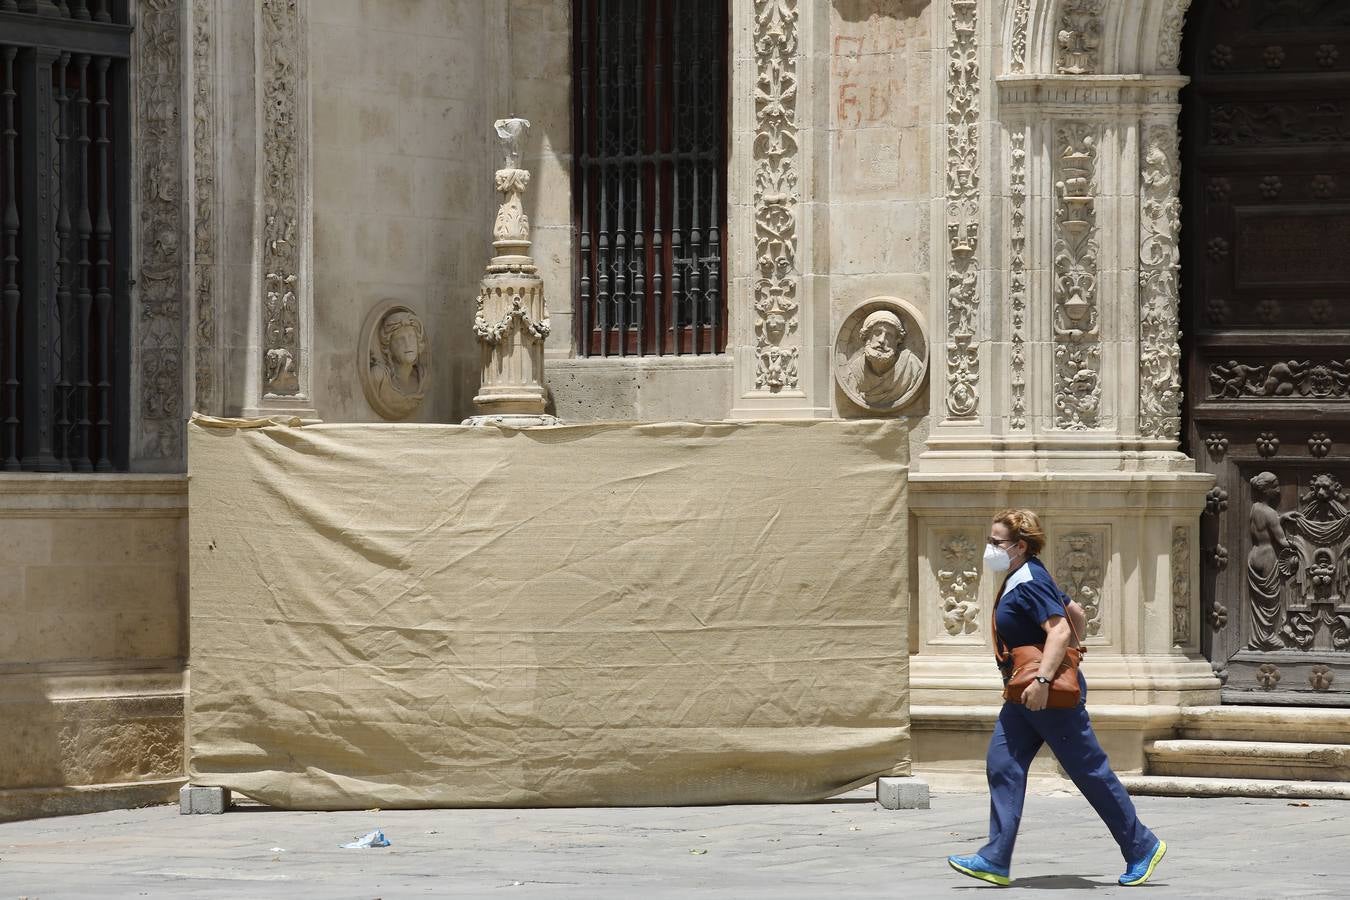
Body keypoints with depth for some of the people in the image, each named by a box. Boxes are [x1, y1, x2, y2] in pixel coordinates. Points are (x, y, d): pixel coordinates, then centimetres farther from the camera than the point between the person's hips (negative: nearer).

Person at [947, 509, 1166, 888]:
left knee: (1090, 771, -2)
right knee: (1002, 765, 1)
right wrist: (1068, 659, 27)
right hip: (1026, 695, 11)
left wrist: (1043, 679, -34)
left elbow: (1060, 631, -27)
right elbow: (1076, 613, 23)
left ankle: (1141, 847, 8)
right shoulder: (1019, 580, 14)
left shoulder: (1030, 583, -17)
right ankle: (996, 860, -3)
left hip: (1051, 695, -11)